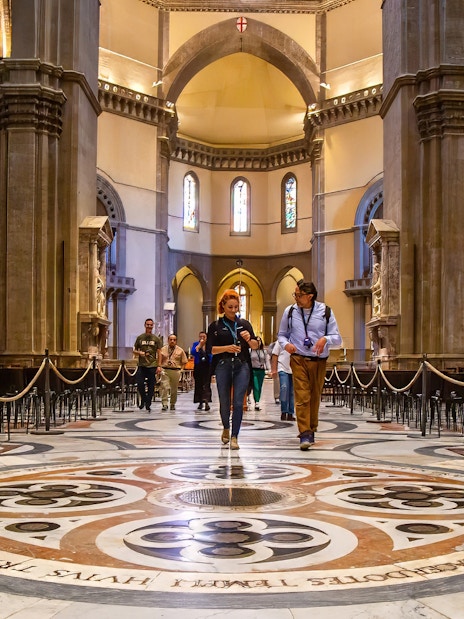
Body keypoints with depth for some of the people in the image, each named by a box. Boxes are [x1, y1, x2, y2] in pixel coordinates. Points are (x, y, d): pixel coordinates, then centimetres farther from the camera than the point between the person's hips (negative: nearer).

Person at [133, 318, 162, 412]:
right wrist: (139, 353, -9)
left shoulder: (156, 339, 7)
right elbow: (134, 351, 13)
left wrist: (159, 366, -3)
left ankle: (148, 405, 10)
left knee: (151, 386, 1)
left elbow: (159, 353, 5)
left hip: (152, 366, 0)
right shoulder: (140, 338, 8)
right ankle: (143, 399, 13)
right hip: (141, 365, 0)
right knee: (140, 384, -11)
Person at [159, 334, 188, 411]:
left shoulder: (180, 350, 6)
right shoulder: (163, 349, 7)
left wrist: (181, 369, -1)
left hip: (176, 371, 1)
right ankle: (164, 404, -12)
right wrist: (160, 368, -1)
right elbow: (160, 361, 11)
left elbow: (183, 362, 9)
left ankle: (172, 404, 22)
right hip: (165, 370, -1)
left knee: (174, 389, 7)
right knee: (164, 387, -12)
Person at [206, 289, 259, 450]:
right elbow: (209, 349, -1)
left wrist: (249, 339, -10)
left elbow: (255, 345, 12)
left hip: (242, 366, 1)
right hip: (223, 366, -1)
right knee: (224, 402, 7)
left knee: (238, 403, -6)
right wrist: (227, 348, -16)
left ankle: (234, 437, -2)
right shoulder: (216, 326, 4)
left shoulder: (244, 324, 11)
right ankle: (226, 428, 34)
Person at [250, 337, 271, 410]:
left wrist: (269, 369, -2)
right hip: (253, 370, -4)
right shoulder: (251, 350, -2)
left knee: (259, 388, 7)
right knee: (256, 388, -12)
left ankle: (257, 403, 15)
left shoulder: (264, 351, 10)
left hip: (261, 371, 4)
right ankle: (257, 404, -17)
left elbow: (267, 360, 9)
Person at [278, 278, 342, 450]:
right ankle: (305, 434, -14)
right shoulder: (290, 311, 3)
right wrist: (286, 344, -8)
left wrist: (325, 339, -19)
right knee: (302, 396, -12)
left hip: (319, 361, 1)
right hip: (298, 359, -1)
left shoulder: (325, 312, 1)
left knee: (315, 397, 9)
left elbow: (337, 338, 3)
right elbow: (281, 334, 15)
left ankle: (311, 430, 27)